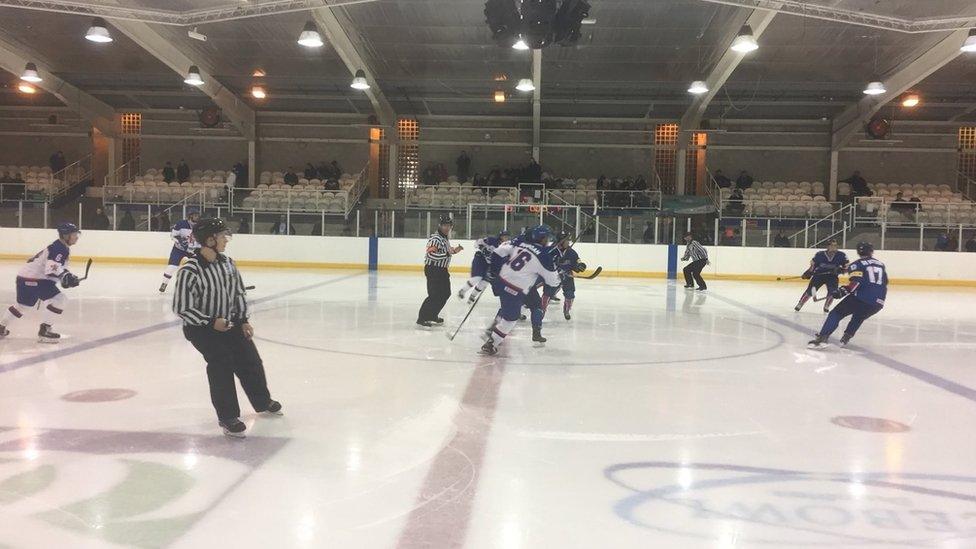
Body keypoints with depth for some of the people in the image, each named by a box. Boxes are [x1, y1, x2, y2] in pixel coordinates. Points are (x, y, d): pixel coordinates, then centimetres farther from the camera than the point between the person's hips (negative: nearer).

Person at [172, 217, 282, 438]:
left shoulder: (227, 263, -3)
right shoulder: (189, 271, -23)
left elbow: (239, 292, 8)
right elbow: (181, 307, -20)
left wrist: (245, 320, 2)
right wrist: (211, 322, -23)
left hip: (230, 323, 6)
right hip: (201, 328, -6)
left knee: (250, 360, 9)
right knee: (221, 363, -21)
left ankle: (263, 402, 34)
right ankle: (227, 417, -7)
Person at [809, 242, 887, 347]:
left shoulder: (857, 264, 2)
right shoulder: (881, 265, 20)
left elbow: (857, 281, -14)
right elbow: (885, 283, 27)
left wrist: (844, 290, -13)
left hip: (861, 298, -5)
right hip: (878, 303, 5)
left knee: (836, 314, 4)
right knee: (859, 317, 32)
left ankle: (822, 337, -12)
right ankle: (846, 337, 22)